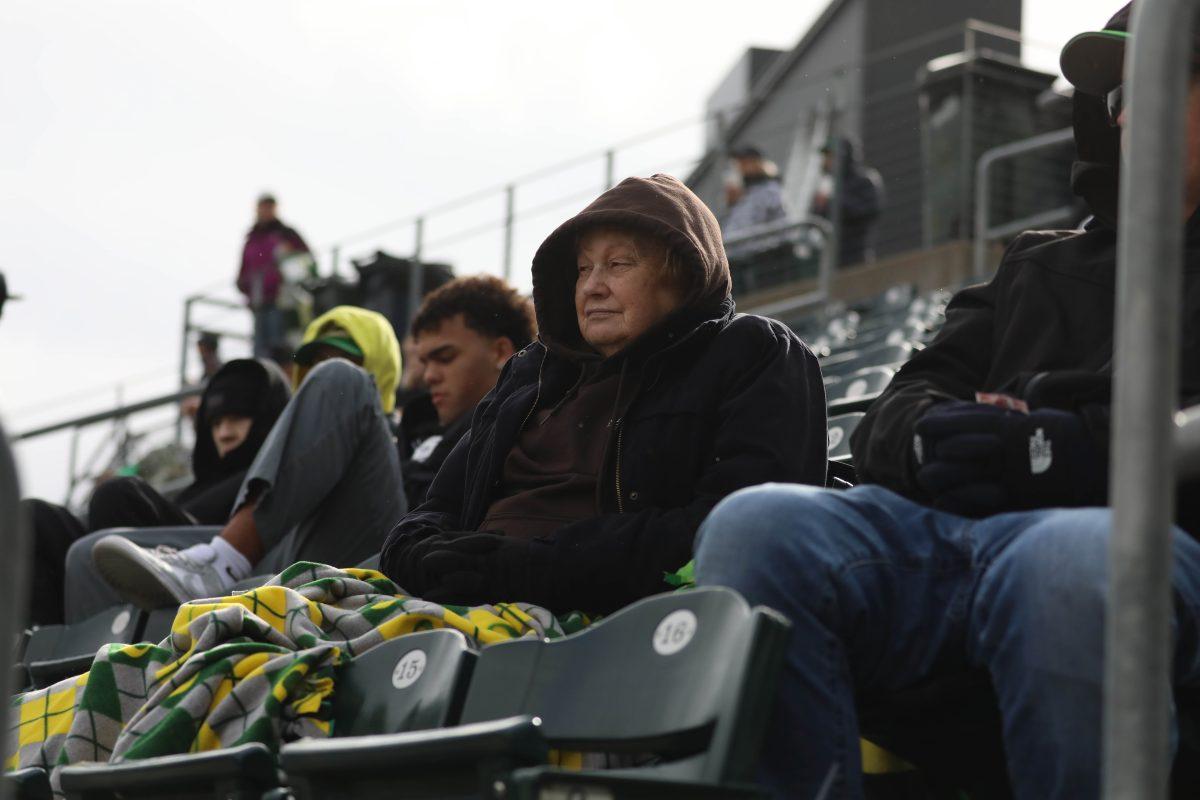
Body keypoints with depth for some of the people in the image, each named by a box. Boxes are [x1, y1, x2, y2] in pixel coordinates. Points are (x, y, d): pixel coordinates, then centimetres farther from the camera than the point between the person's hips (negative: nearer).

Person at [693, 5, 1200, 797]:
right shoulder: (1038, 265, 35)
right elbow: (892, 415, 25)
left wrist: (1072, 449, -13)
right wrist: (928, 434, 0)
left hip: (1130, 531, -4)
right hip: (942, 520, 5)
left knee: (1071, 566, -43)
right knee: (754, 528, -28)